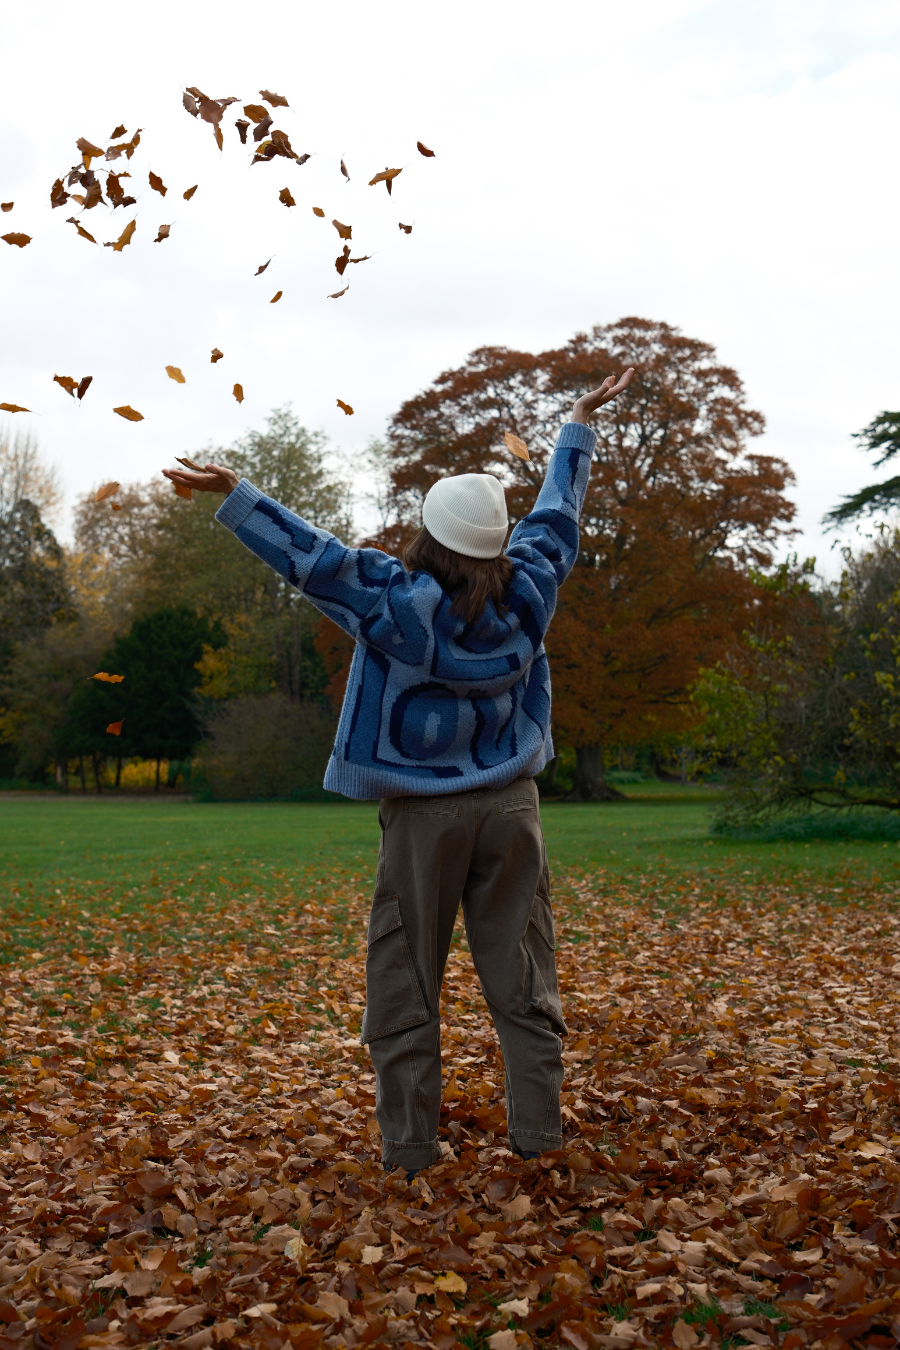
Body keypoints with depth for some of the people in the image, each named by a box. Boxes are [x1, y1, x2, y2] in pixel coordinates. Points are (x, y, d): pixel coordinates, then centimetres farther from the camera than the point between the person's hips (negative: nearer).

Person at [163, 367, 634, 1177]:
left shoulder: (397, 602, -13)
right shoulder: (528, 595, -1)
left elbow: (309, 554, -13)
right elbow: (557, 516, 13)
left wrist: (235, 494, -6)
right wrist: (581, 426, 27)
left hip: (422, 815, -3)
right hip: (509, 806, 3)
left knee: (405, 982, 5)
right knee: (522, 975, 9)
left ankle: (410, 1141, 8)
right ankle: (538, 1127, 13)